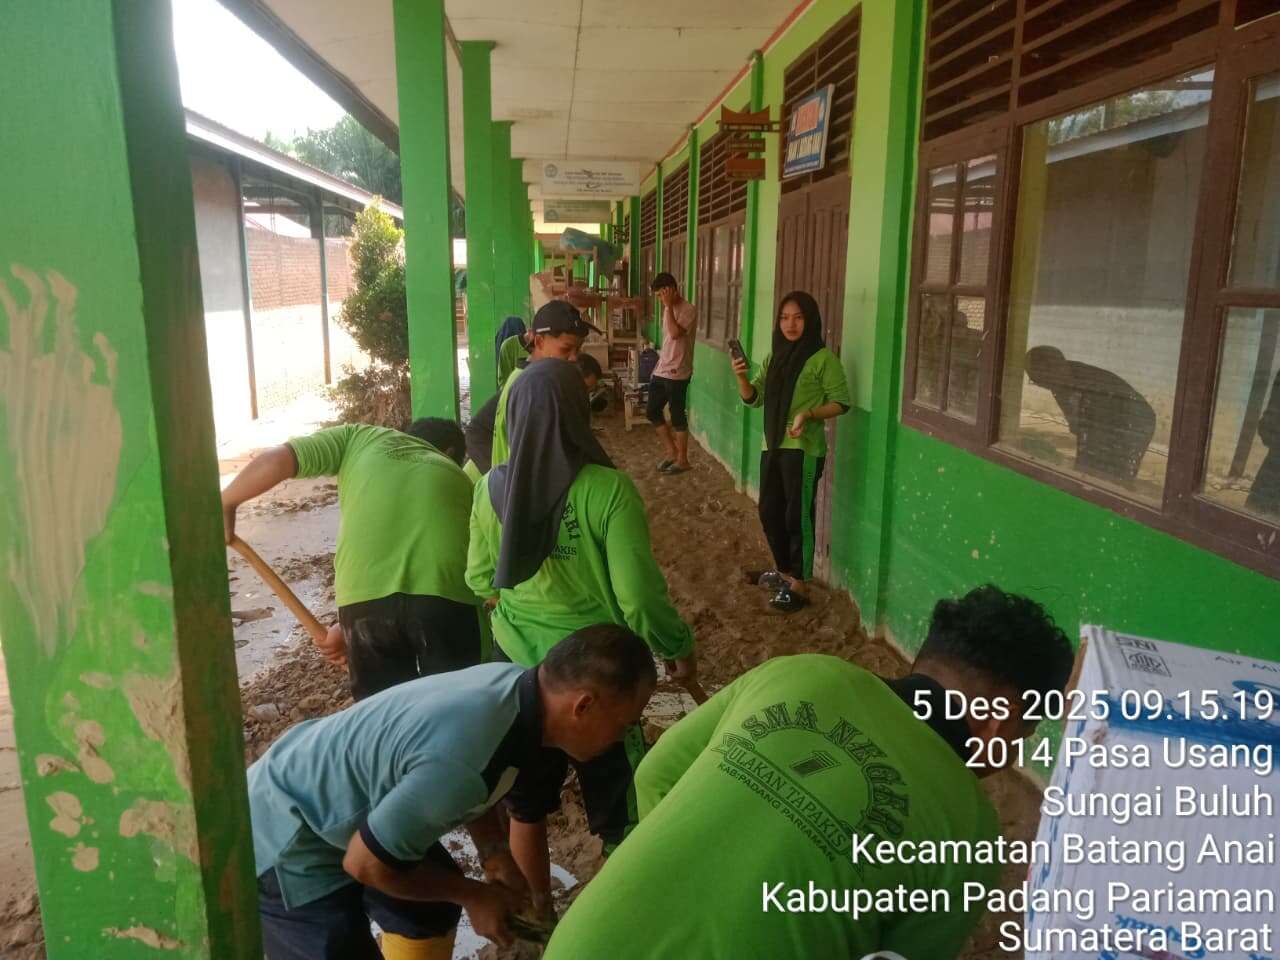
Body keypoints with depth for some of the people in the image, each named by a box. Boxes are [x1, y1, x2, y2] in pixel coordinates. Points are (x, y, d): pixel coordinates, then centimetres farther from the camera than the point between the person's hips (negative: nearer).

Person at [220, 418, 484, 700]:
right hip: (447, 596, 1)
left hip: (366, 598, 0)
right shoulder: (460, 481, 28)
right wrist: (347, 630, 30)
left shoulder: (362, 437, 22)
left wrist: (224, 505, 25)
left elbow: (276, 460, 10)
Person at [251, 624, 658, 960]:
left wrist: (493, 851, -1)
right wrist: (473, 894, -11)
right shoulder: (459, 764, -40)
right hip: (286, 840, -8)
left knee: (433, 906, 18)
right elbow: (365, 864, -24)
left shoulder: (514, 684, -14)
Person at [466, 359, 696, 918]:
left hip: (518, 663, 4)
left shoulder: (493, 488, -9)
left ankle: (536, 915, 43)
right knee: (618, 809, 16)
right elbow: (639, 593, -19)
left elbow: (479, 579, 4)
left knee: (526, 803, 23)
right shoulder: (606, 489, -22)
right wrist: (678, 648, -2)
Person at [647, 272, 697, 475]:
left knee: (677, 416, -1)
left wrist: (669, 306, -22)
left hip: (677, 373, -9)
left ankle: (682, 460, 11)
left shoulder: (688, 310, -14)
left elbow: (675, 333, -29)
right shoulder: (669, 310, 13)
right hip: (661, 371, 9)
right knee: (653, 411, 11)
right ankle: (671, 452, 23)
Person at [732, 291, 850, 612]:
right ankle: (783, 570, 35)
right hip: (772, 446, 7)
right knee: (769, 512, 16)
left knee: (797, 515, -1)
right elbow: (754, 398, 11)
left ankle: (797, 585, 9)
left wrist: (808, 414, -24)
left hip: (804, 449, -7)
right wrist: (742, 377, -8)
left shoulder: (823, 358, -9)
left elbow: (841, 402, -9)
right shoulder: (774, 356, 12)